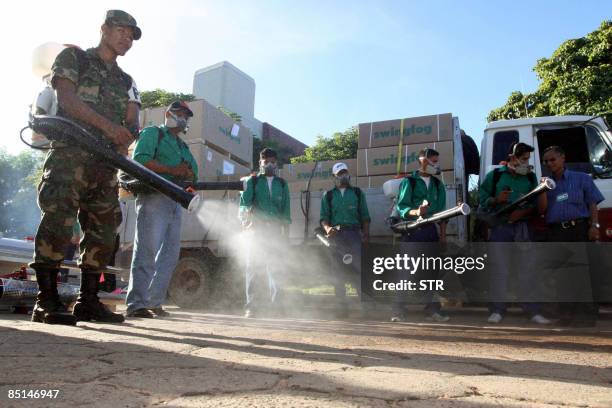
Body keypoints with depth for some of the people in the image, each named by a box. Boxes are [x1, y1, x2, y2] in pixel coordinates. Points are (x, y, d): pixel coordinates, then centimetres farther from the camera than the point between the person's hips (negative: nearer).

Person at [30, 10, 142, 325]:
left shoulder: (125, 81, 24)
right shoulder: (73, 57, 10)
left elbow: (132, 122, 11)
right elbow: (67, 98, -7)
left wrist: (123, 140, -12)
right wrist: (107, 125, -20)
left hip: (106, 162, 6)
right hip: (69, 154, -6)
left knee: (103, 232, 3)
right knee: (58, 223, -18)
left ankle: (88, 301, 10)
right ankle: (46, 302, -13)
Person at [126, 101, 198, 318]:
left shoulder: (183, 146, 29)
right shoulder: (152, 133, 7)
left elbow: (194, 173, 19)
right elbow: (140, 159, -10)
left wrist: (187, 172, -5)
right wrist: (171, 170, -12)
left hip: (175, 202, 8)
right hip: (154, 197, -8)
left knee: (170, 253, 5)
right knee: (148, 251, -12)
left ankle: (154, 301, 11)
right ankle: (136, 304, -11)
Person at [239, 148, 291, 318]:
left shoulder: (282, 184, 18)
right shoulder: (252, 181, 12)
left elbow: (286, 209, 13)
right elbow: (244, 202, 2)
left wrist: (286, 230, 5)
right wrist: (246, 214, -18)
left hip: (275, 230, 2)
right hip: (257, 228, -1)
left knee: (275, 266, 0)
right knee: (253, 265, -5)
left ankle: (276, 303, 6)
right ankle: (252, 304, 0)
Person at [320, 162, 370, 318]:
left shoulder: (358, 193, 16)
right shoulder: (328, 195, 15)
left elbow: (365, 216, 12)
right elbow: (324, 217, 9)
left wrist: (366, 233, 0)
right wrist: (327, 228, -12)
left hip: (354, 232, -1)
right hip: (336, 234, 1)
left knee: (360, 265, -13)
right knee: (337, 271, -1)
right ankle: (342, 306, 6)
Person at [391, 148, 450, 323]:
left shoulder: (438, 184, 16)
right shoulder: (408, 182, 2)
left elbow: (442, 211, 14)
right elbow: (401, 207, -6)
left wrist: (443, 234, 6)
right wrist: (415, 212, -26)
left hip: (431, 230, 4)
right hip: (411, 230, -4)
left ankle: (433, 310, 10)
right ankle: (398, 312, -1)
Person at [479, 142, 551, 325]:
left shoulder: (530, 177, 13)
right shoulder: (494, 175, 7)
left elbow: (536, 205, 7)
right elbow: (483, 200, 5)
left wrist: (523, 212, -10)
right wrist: (497, 200, -13)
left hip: (523, 226, 2)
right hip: (500, 226, -2)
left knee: (528, 270, 0)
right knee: (500, 270, 0)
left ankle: (534, 311, 7)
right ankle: (497, 311, 7)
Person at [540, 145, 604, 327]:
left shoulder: (582, 178, 12)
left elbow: (592, 204, 5)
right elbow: (542, 210, 10)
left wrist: (594, 225, -8)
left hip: (579, 230, -3)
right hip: (555, 233, 3)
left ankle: (587, 315, -5)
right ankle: (568, 314, 8)